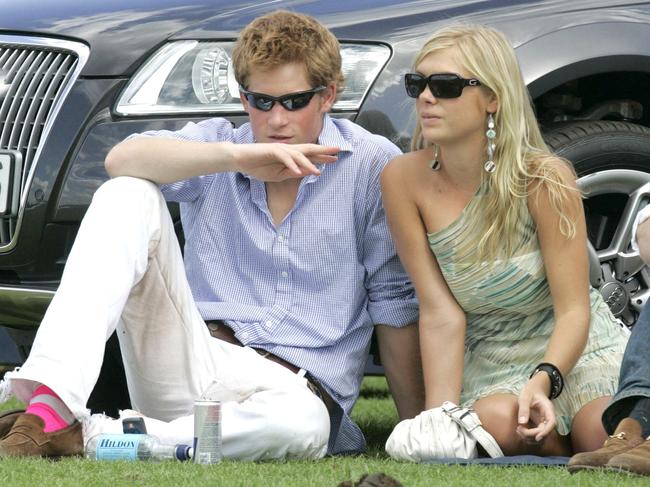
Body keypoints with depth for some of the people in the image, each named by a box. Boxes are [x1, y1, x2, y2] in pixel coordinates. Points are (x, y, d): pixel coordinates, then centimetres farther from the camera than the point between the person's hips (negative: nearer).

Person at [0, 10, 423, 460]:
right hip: (190, 358, 2)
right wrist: (236, 157, -27)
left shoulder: (373, 165, 1)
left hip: (288, 388, -2)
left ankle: (81, 437, -34)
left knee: (302, 423, -42)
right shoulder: (215, 144, 8)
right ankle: (51, 404, -34)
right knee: (128, 194, -16)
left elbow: (395, 304, 2)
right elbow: (122, 159, -14)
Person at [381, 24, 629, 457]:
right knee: (497, 421, -34)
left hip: (576, 348, -1)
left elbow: (573, 310, -17)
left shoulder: (544, 178, -17)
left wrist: (543, 381, -36)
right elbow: (440, 314, -11)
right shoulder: (404, 181, -11)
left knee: (606, 433, -32)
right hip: (489, 361, 1)